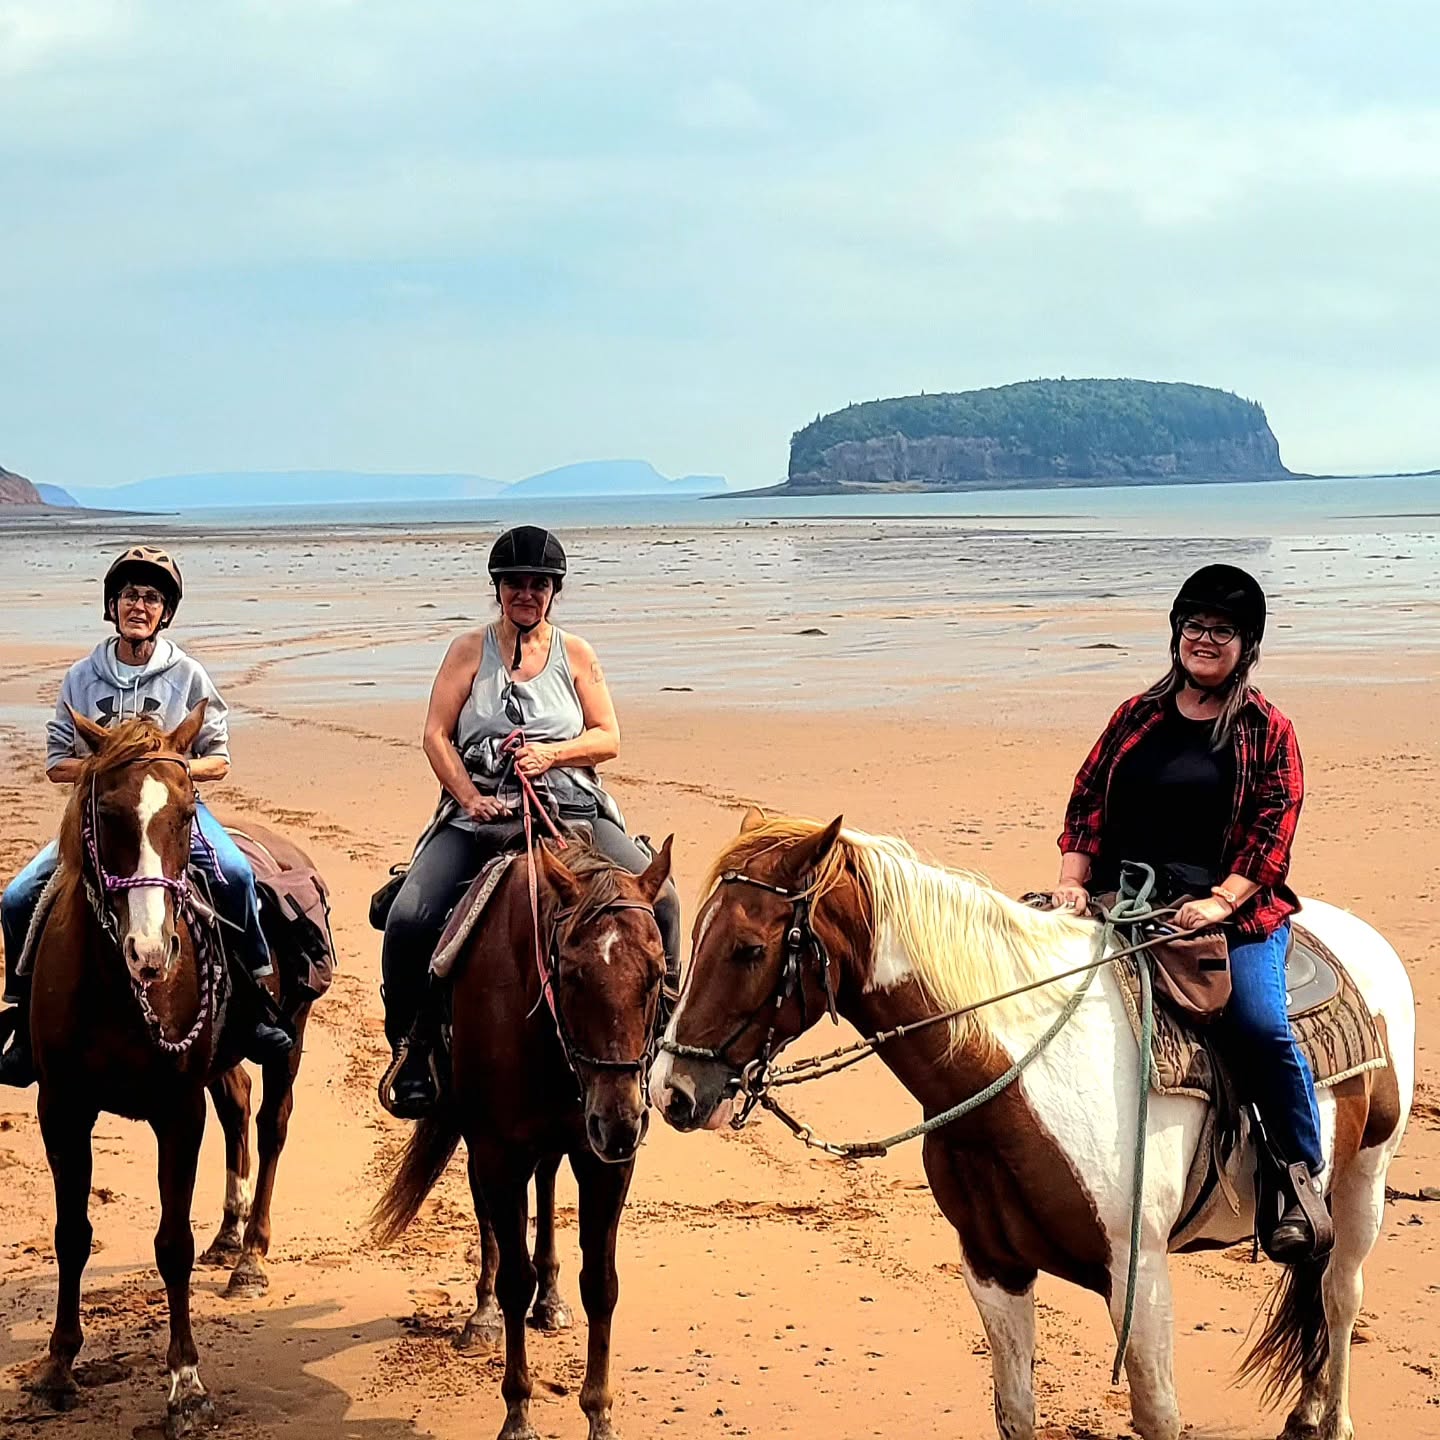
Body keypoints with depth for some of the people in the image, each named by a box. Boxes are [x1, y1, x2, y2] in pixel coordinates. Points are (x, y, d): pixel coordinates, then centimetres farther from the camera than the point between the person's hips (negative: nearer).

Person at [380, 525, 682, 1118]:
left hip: (572, 809, 1)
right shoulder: (470, 650, 8)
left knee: (658, 895, -21)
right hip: (479, 813, 0)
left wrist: (552, 753, -12)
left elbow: (608, 738, 7)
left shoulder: (575, 654, 11)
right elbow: (436, 735, 2)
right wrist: (471, 800, -12)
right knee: (408, 917, -22)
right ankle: (411, 1051, -2)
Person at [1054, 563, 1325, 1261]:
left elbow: (1273, 831, -3)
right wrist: (1073, 880, -5)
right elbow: (1087, 800, 11)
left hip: (1233, 908, -3)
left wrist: (1219, 902, -17)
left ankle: (1303, 1176, -9)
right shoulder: (1138, 717, 14)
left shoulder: (1268, 731, 5)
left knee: (1257, 1024, -25)